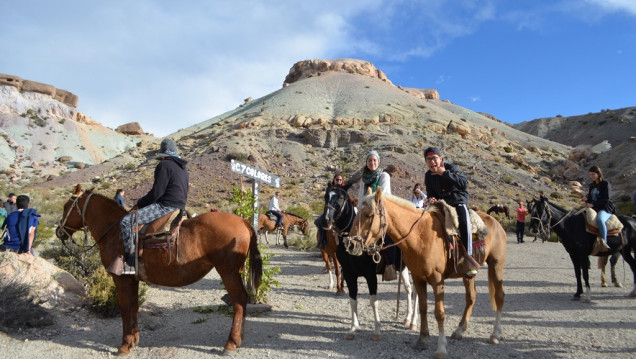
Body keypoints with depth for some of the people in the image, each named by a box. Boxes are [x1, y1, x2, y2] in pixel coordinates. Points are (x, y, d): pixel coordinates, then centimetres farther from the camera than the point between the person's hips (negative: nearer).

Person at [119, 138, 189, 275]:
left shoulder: (164, 165, -9)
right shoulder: (183, 169, 21)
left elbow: (156, 192, -16)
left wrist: (140, 203, 1)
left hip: (165, 207, -11)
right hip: (179, 207, 11)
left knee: (127, 221, -14)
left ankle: (130, 263, -19)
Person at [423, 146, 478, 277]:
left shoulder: (451, 168, -9)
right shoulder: (428, 175, 8)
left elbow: (464, 184, -24)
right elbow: (430, 193, 14)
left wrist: (445, 173, -26)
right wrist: (432, 198, -11)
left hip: (459, 202, -6)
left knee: (464, 222, -32)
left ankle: (468, 256, -30)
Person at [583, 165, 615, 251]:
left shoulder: (605, 183, -4)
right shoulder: (592, 185, 18)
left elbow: (606, 199, -12)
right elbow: (590, 196, 24)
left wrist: (593, 204, -20)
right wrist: (586, 199, 0)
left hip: (605, 209, -8)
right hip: (594, 209, 8)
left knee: (599, 219, -38)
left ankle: (604, 242, -41)